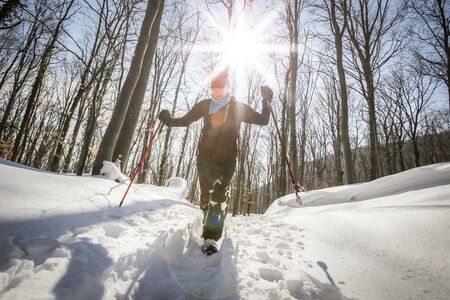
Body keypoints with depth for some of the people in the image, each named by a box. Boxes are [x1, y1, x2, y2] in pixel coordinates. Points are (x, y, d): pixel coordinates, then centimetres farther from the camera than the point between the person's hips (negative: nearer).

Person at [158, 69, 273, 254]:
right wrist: (169, 120, 3)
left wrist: (266, 101, -2)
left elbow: (263, 120, 7)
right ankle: (210, 225, 27)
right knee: (205, 195, 7)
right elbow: (185, 120, 15)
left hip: (227, 160, -2)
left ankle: (211, 237, -12)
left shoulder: (238, 107, 5)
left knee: (220, 196, -13)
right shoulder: (204, 105, 9)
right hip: (205, 157, 2)